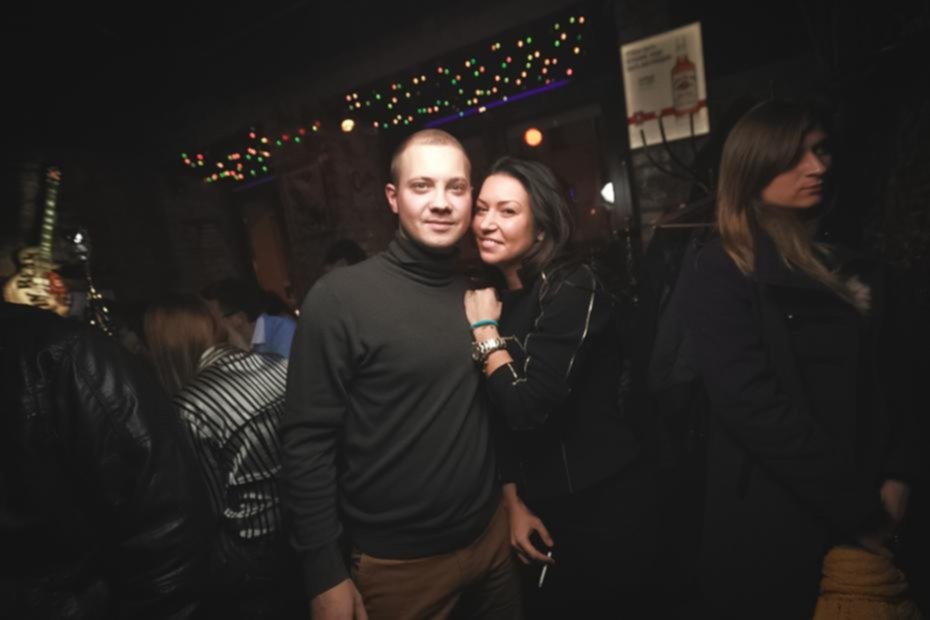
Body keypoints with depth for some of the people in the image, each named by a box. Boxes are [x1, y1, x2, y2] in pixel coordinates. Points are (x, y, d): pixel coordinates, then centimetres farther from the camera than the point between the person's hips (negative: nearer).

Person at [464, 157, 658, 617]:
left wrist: (485, 330, -15)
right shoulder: (497, 297, 4)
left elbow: (526, 411, -26)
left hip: (604, 508, -7)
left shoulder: (571, 289, -18)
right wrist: (515, 503, 5)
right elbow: (501, 418, 8)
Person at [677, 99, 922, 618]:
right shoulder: (717, 274, -12)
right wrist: (859, 510, -15)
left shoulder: (852, 272, 11)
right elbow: (754, 406, -19)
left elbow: (888, 383, 11)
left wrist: (897, 477, -4)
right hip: (772, 526, -6)